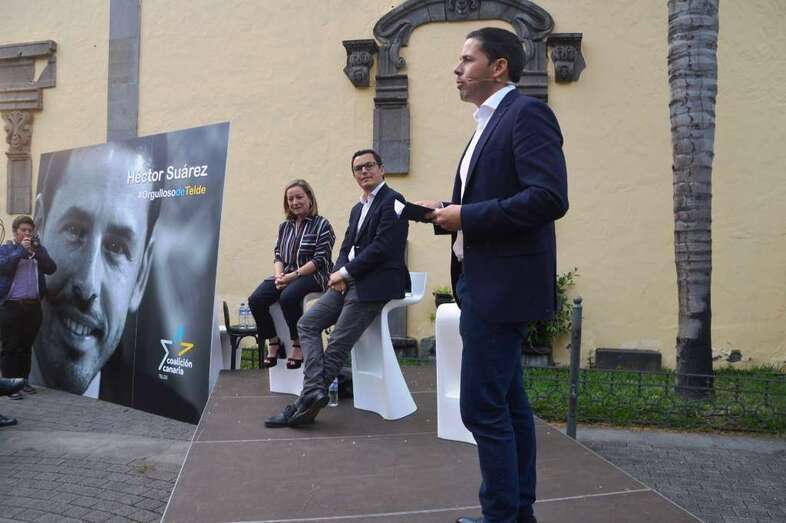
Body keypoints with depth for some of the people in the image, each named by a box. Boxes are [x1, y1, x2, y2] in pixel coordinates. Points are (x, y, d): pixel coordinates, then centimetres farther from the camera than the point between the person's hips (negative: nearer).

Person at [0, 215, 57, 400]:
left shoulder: (39, 249, 12)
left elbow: (51, 268, -2)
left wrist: (36, 251, -13)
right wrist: (21, 250, -15)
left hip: (33, 306, 3)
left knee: (26, 346, 10)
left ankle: (23, 381, 20)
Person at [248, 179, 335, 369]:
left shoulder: (322, 225, -1)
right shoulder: (284, 227, 18)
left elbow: (320, 260, -10)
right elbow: (278, 255, 15)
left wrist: (293, 275, -18)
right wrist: (279, 275, -8)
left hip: (312, 276, -6)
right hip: (286, 275, 6)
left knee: (287, 297, -36)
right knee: (255, 300, -19)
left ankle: (298, 345, -17)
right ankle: (273, 342, -2)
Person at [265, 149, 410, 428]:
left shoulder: (391, 201, -6)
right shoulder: (357, 209, 22)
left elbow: (382, 247, -16)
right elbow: (346, 247, 18)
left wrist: (344, 273, -12)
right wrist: (339, 274, -4)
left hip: (375, 283, -9)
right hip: (350, 280, 9)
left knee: (338, 344, -11)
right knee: (307, 323, -3)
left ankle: (306, 404, -4)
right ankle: (314, 390, -12)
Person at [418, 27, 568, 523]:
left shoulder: (527, 112, -11)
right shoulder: (490, 123, 18)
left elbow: (550, 197, -23)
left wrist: (466, 216, -18)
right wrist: (448, 210, 5)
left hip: (503, 283, -10)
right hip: (486, 281, 10)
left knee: (483, 407, -6)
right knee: (509, 404, 16)